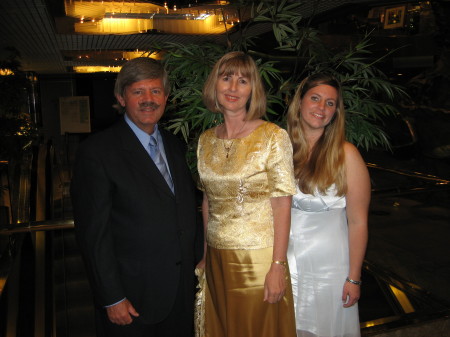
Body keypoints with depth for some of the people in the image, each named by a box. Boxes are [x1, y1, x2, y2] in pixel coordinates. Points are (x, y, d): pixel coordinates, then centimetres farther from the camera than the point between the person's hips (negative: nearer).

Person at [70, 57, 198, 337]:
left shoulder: (175, 146, 7)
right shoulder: (97, 151, -13)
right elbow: (93, 232, -14)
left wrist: (197, 272, 10)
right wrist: (112, 299, -14)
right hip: (132, 298, -5)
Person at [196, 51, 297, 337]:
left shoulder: (274, 137, -11)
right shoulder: (206, 140, 4)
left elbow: (282, 205, -12)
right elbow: (208, 200, 11)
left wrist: (278, 266, -15)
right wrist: (204, 254, 11)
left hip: (259, 258, -5)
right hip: (217, 259, 5)